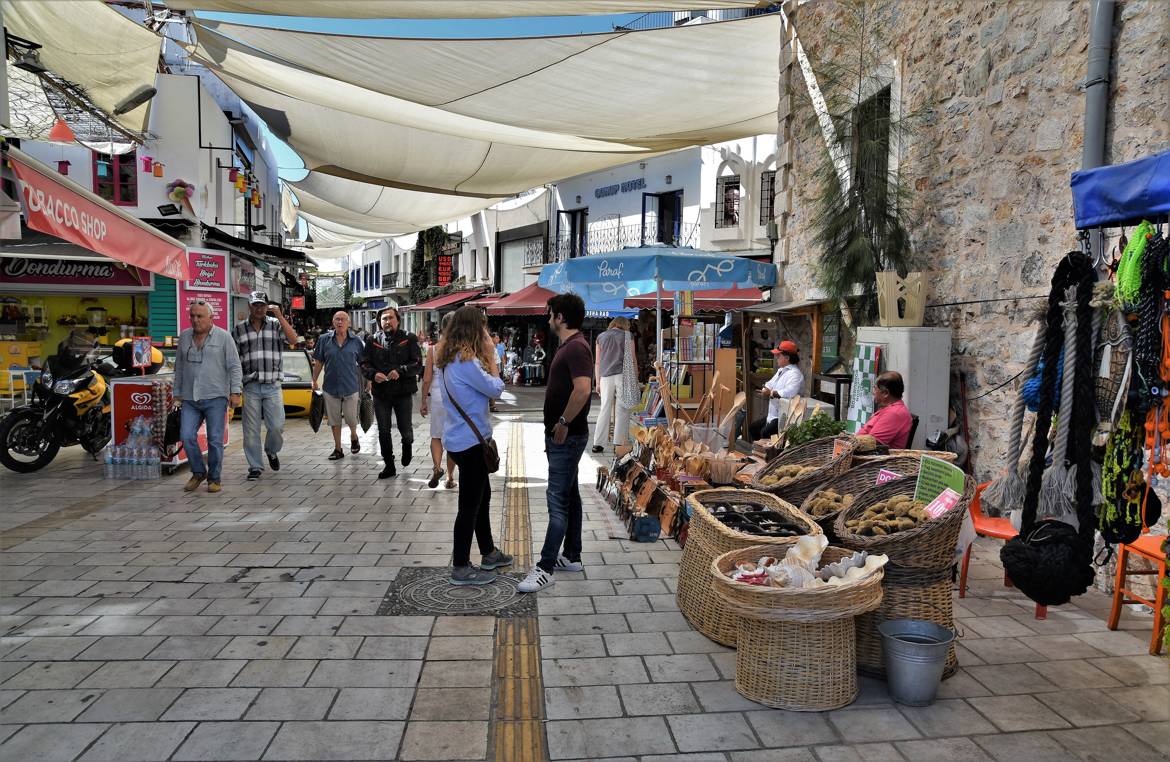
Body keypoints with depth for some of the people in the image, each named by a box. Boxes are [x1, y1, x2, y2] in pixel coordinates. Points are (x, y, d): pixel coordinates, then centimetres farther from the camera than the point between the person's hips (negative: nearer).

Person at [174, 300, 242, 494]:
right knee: (187, 437, -6)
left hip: (215, 398, -3)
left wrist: (235, 392, -10)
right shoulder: (184, 337, 12)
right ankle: (198, 472, 15)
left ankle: (214, 478, 12)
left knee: (215, 440, -2)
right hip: (189, 399, 4)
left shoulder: (223, 337, 0)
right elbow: (179, 368, 18)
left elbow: (234, 367, -2)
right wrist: (177, 393, 16)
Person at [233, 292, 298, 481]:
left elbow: (293, 340, -12)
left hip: (272, 386, 0)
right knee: (251, 430, 4)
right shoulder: (238, 329, 6)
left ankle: (271, 451, 28)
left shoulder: (276, 324, 5)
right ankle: (255, 467, 15)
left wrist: (280, 316, -15)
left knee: (277, 426, -3)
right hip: (250, 387, 1)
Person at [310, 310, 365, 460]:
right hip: (331, 386, 1)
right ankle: (338, 449, 20)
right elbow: (318, 362, 7)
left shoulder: (356, 341, -1)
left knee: (351, 418, 4)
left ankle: (354, 437, 36)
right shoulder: (325, 339, 1)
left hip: (351, 386, -1)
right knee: (334, 420, 9)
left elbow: (363, 364, 3)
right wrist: (314, 381, 4)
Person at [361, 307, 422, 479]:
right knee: (383, 431, 8)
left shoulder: (409, 339, -2)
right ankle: (389, 465, 21)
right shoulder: (373, 340, 5)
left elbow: (418, 363, -7)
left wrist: (400, 371, -22)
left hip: (403, 393, -2)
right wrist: (373, 374, -17)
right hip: (381, 393, 2)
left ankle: (407, 445, 39)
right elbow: (364, 364, 4)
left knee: (405, 429, 3)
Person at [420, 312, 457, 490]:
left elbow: (426, 379, -2)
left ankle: (437, 467, -8)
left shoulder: (433, 349, -3)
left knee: (436, 436, 16)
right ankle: (450, 477, 17)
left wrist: (423, 401, 9)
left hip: (437, 396, 1)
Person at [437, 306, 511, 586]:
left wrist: (485, 357, 3)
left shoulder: (452, 357, 9)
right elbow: (496, 389, -15)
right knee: (470, 503, 0)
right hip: (469, 440, -10)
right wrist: (491, 356, -7)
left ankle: (489, 552, 35)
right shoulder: (466, 359, -21)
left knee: (482, 494, 21)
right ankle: (461, 568, 11)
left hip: (462, 437, 10)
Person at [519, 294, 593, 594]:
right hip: (561, 435, 11)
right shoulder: (567, 346, 15)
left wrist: (563, 422, -22)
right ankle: (572, 556, 25)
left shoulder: (576, 347, -18)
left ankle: (545, 569, -5)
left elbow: (583, 389, -32)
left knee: (558, 500, -8)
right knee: (569, 495, 15)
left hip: (568, 436, -11)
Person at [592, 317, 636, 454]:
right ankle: (619, 442, -3)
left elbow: (598, 362, 12)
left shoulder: (601, 337, 14)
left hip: (605, 377, 3)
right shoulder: (627, 336, 7)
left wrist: (597, 381, 14)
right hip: (623, 374, -3)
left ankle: (597, 443, 3)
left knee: (605, 410, 6)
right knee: (622, 409, 1)